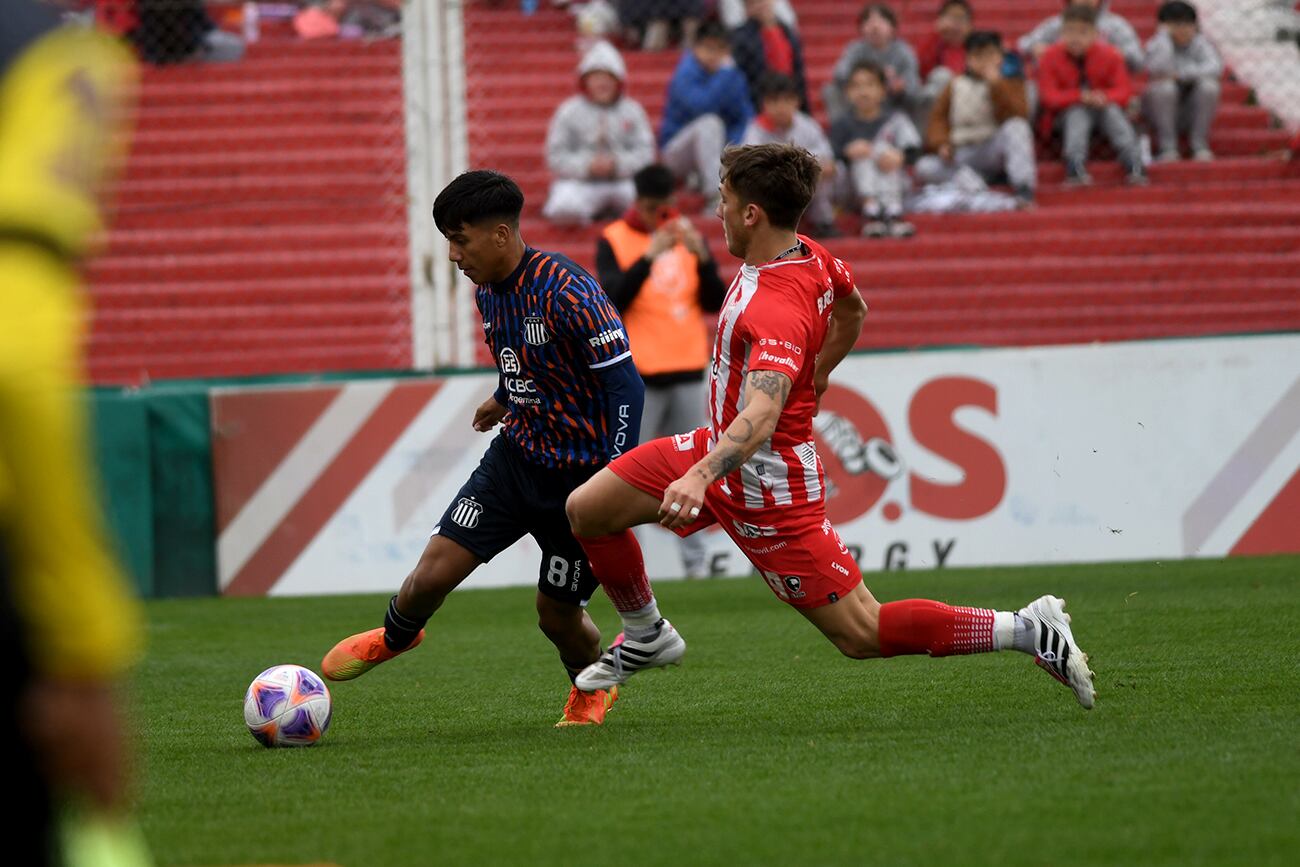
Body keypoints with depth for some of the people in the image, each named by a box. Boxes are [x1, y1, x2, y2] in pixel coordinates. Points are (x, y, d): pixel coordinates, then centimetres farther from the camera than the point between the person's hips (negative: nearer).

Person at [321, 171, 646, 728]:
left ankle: (592, 691, 37)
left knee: (557, 615, 5)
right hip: (516, 456, 6)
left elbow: (623, 384, -23)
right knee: (433, 573, -5)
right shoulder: (489, 294, 1)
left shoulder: (568, 294, -25)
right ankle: (395, 636, 28)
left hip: (580, 474, -6)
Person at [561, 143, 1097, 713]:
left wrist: (700, 475, -58)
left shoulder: (776, 310, -31)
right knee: (587, 510, 7)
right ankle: (647, 639, 27)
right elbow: (852, 312, 19)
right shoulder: (810, 257, -3)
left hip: (766, 484, -9)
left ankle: (1029, 630, 0)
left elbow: (761, 415, -44)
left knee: (862, 634, -4)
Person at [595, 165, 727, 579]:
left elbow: (715, 303, 7)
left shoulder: (687, 234, 11)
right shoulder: (613, 241, 1)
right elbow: (612, 299, -12)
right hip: (638, 376, -3)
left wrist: (702, 256, -9)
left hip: (687, 370, 4)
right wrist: (649, 256, -21)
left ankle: (694, 561, 6)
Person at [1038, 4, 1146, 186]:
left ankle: (1134, 166, -47)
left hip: (1102, 109, 1)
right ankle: (1075, 169, -57)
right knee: (1077, 112, -35)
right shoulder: (1050, 57, -10)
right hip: (1066, 114, -1)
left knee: (1113, 110, -31)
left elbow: (1124, 91, -10)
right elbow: (1049, 96, -15)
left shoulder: (1109, 55, -7)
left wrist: (1105, 97, -33)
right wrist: (1080, 96, -30)